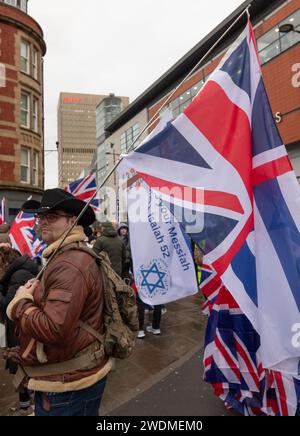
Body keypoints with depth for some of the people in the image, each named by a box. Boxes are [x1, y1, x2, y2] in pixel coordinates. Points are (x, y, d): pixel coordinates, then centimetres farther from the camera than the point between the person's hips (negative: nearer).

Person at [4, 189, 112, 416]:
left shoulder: (70, 265, -28)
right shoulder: (64, 257, 9)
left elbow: (52, 330, -33)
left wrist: (21, 301, -17)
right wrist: (32, 293, -6)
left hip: (67, 384, -10)